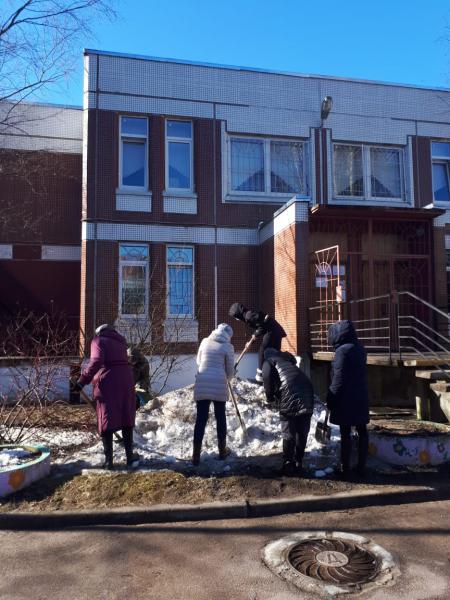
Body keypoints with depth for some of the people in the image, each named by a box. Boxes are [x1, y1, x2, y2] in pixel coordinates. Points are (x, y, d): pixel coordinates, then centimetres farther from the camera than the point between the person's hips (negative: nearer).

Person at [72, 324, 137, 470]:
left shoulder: (98, 340, 6)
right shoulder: (120, 341, 24)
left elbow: (96, 361, -10)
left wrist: (83, 380, -10)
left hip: (107, 381, -4)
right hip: (125, 379, 4)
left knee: (106, 420, 2)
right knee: (126, 418, 10)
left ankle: (108, 460, 3)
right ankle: (130, 457, 11)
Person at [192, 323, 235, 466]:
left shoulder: (205, 341, 11)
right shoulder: (228, 346, 1)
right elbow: (230, 370, 6)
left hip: (202, 383, 2)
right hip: (219, 384, -2)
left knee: (201, 418, 3)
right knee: (220, 417, 13)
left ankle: (196, 455, 1)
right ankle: (222, 451, 24)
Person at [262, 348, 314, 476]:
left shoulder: (268, 362, 16)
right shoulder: (288, 360, 34)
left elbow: (268, 383, 0)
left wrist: (271, 399, 13)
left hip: (290, 397, -6)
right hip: (307, 393, 6)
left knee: (288, 434, 6)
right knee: (302, 433, 15)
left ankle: (288, 465, 12)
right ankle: (298, 464, 23)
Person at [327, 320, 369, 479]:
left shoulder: (343, 350, -18)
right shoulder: (359, 348, 9)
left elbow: (338, 379, -18)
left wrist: (330, 399, -9)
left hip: (346, 399, -8)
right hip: (361, 396, 8)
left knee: (345, 433, -1)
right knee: (362, 430, 11)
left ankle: (345, 469, 6)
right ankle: (361, 467, 20)